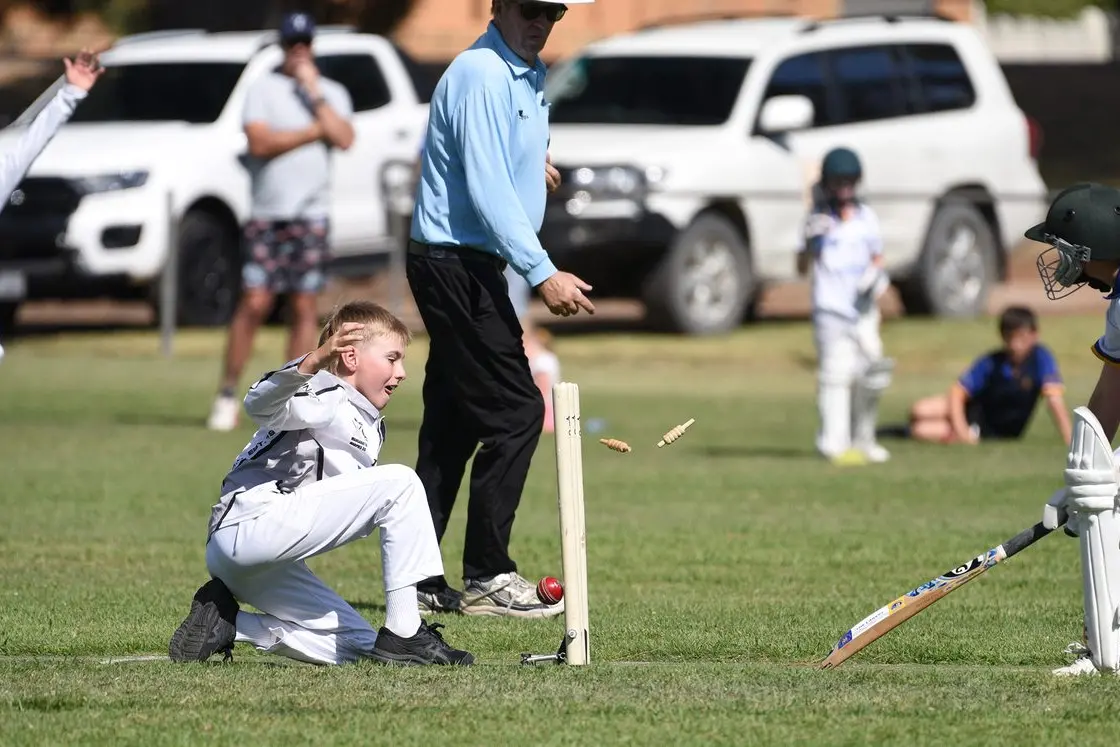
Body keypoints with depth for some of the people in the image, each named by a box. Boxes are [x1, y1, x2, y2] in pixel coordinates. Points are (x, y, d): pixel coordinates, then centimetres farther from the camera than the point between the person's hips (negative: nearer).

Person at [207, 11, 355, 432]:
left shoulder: (333, 94, 10)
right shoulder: (263, 89, 3)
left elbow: (344, 140, -7)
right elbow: (259, 142, -12)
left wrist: (314, 94, -8)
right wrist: (314, 131, -8)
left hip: (311, 218, 2)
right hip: (266, 214, -2)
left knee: (304, 309, 0)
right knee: (254, 304, -8)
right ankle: (227, 395, -2)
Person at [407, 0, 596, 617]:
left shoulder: (529, 78, 16)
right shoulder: (480, 75, -16)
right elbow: (487, 189, -23)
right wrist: (541, 273, -28)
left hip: (469, 268, 10)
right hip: (456, 261, -10)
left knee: (452, 424, 10)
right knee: (516, 411, -11)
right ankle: (486, 577, -8)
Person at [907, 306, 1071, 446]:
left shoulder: (1041, 358, -22)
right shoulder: (991, 363, -17)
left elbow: (1054, 398, -30)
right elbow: (958, 391, -19)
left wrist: (1069, 442, -39)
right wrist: (961, 430, -33)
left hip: (999, 431, -2)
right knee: (921, 411, -25)